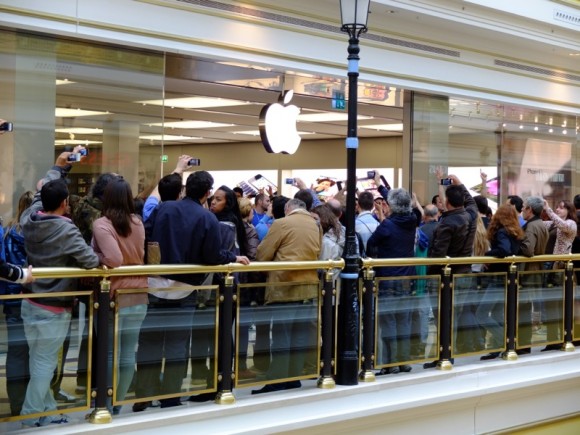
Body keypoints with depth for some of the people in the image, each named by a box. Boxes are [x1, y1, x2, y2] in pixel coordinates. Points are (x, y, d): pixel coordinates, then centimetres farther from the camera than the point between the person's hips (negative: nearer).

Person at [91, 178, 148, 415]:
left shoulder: (102, 224, -13)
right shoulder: (138, 223, 3)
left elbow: (113, 259, -23)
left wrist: (94, 258, -6)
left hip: (114, 296, -5)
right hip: (138, 296, 5)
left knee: (110, 354, 2)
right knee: (128, 354, 10)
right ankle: (117, 403, 20)